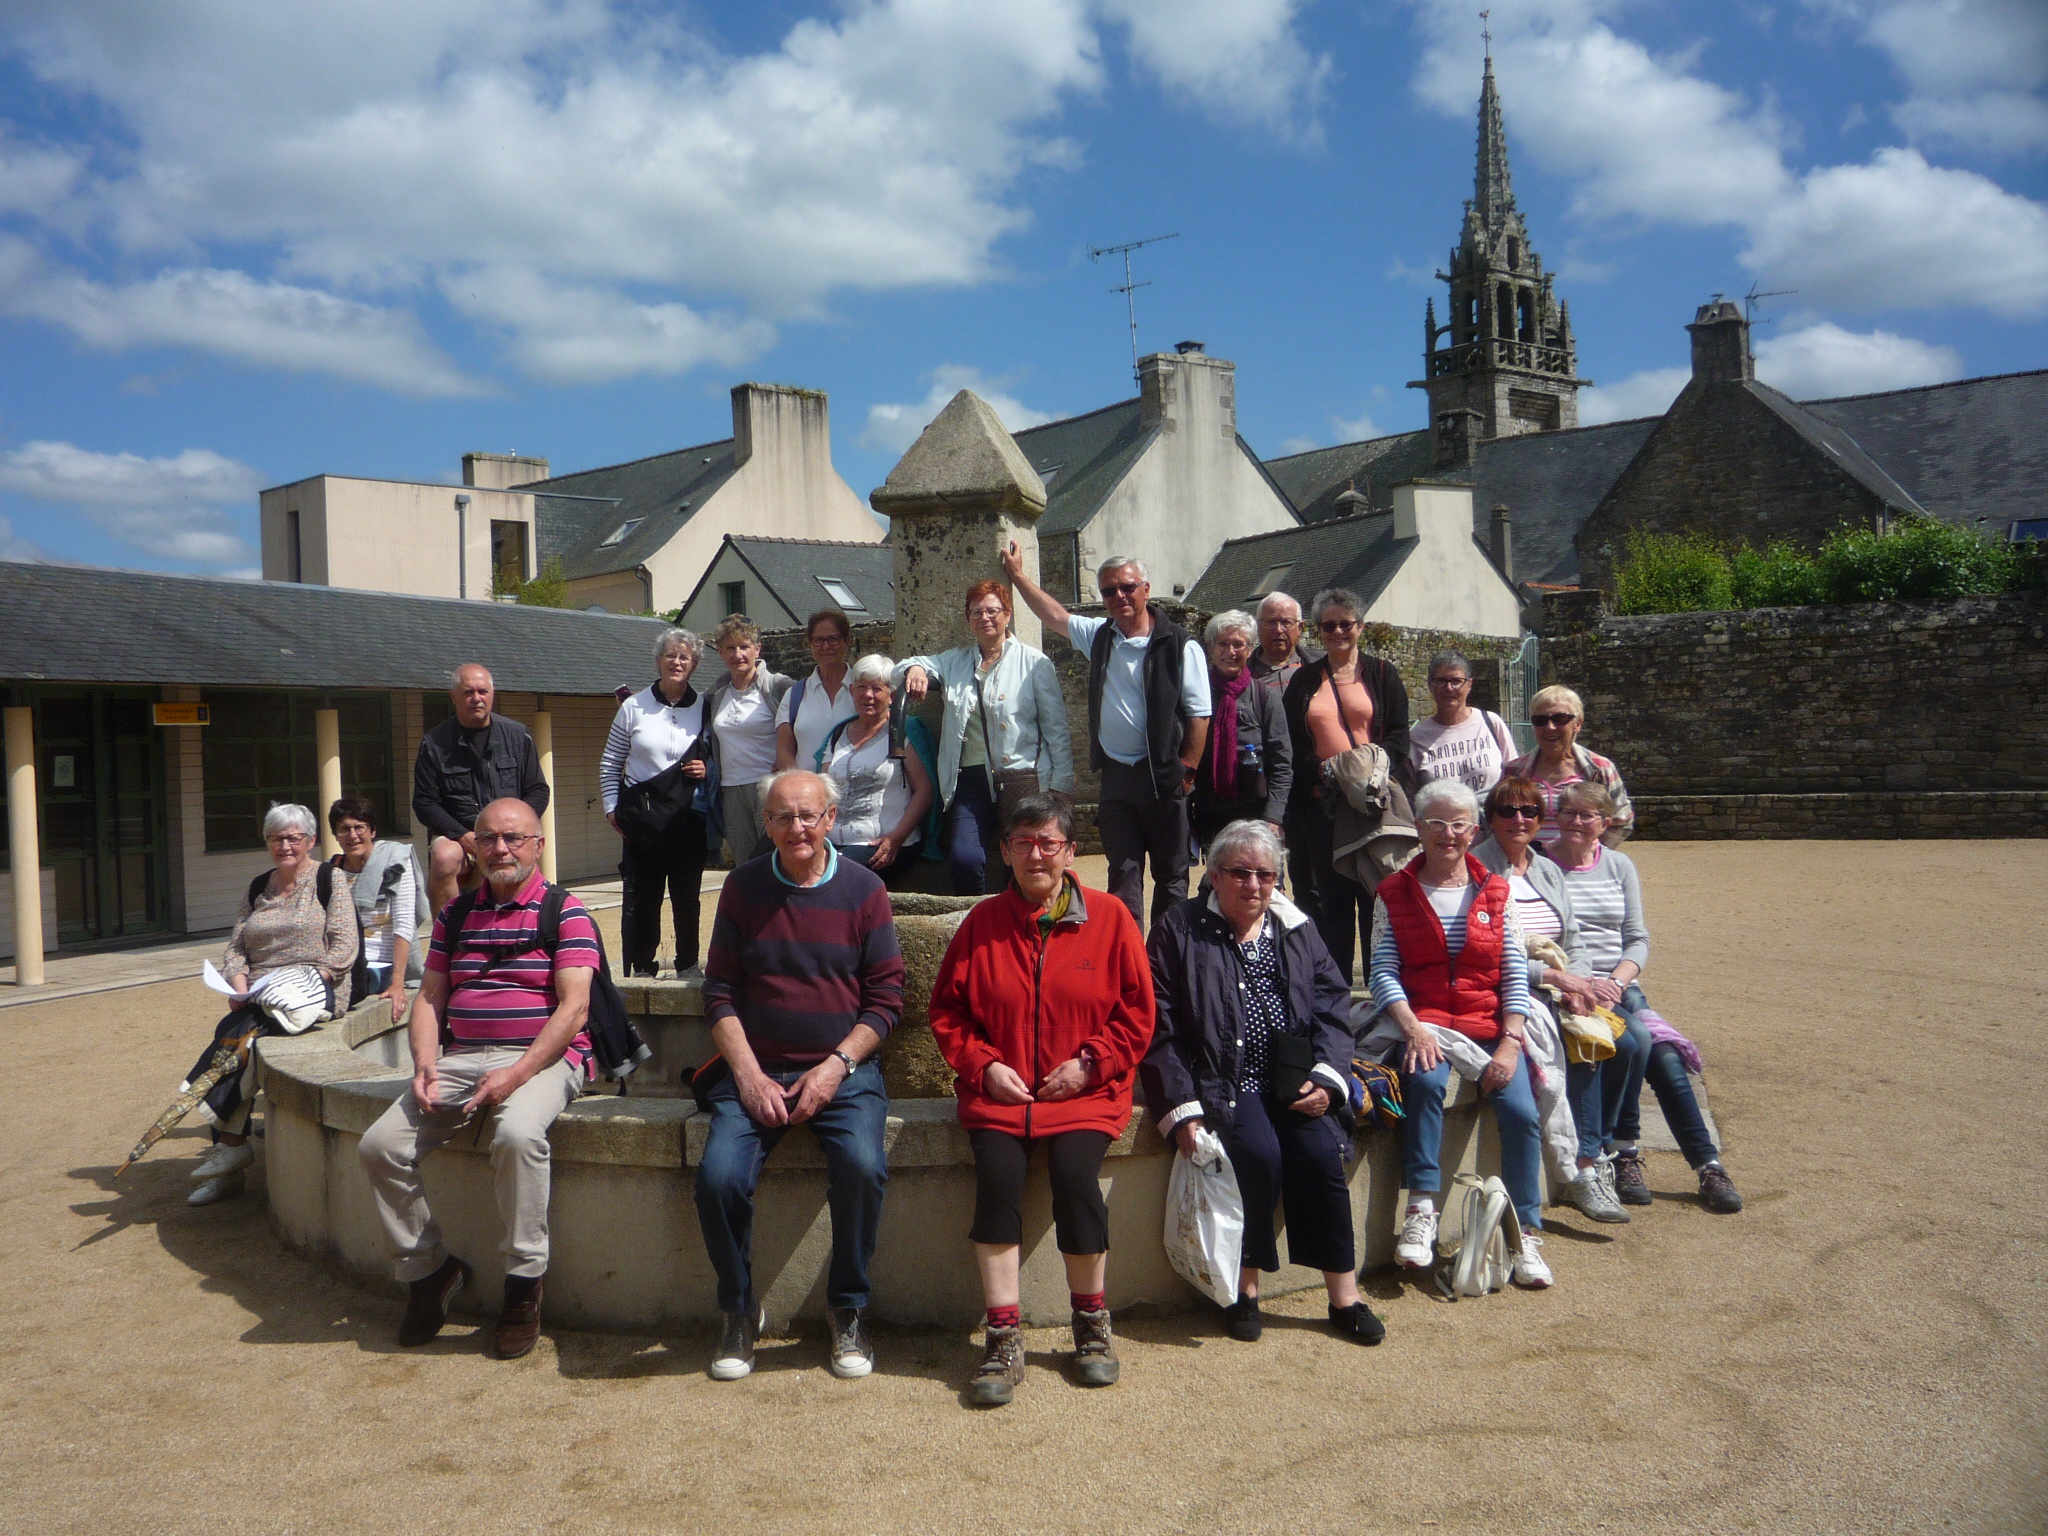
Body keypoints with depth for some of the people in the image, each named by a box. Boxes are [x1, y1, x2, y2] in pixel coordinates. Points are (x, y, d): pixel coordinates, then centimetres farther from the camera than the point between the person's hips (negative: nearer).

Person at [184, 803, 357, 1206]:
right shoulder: (257, 890, 19)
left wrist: (302, 984, -17)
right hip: (259, 998, 5)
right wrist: (239, 988, -6)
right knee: (226, 1033, -22)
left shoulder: (330, 882, 3)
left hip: (315, 990, -5)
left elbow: (343, 950, -6)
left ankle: (231, 1143, -18)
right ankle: (226, 1172, -18)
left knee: (240, 1036, -29)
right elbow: (235, 949, 14)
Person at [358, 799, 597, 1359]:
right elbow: (429, 998, 15)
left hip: (542, 1059, -5)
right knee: (380, 1145, -13)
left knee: (518, 1134, -36)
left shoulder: (565, 913, 1)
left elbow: (574, 1005, -9)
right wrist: (425, 1064, -4)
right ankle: (426, 1269, 7)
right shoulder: (455, 915, 18)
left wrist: (518, 1073, -20)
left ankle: (524, 1282, -19)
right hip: (460, 1059, 6)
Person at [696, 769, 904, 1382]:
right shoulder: (743, 887, 5)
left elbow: (885, 998, 1)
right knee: (718, 1176, -23)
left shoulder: (863, 890, 1)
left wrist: (836, 1067, -11)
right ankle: (740, 1309, 4)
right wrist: (749, 1075, -8)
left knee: (862, 1165, -29)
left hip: (843, 1068, -1)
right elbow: (720, 992, 5)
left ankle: (848, 1308, -4)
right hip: (755, 1068, 1)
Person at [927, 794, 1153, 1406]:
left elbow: (1137, 1012, 5)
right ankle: (1004, 1339, -15)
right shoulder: (982, 922, 8)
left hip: (1084, 1090, -1)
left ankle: (1092, 1322, -2)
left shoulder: (1109, 917, 4)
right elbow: (947, 1011, 11)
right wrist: (984, 1066, -4)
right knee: (997, 1173, -26)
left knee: (1075, 1171, -27)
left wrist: (1090, 1062, -7)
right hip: (999, 1090, 1)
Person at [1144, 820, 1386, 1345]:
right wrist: (1181, 1108, -13)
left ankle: (1344, 1296, -9)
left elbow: (1333, 1007, 10)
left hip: (1292, 1080, 3)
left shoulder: (1297, 929, 15)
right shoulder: (1179, 929, 3)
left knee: (1320, 1153, -22)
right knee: (1259, 1153, -28)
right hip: (1223, 1081, -3)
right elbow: (1160, 1029, -3)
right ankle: (1244, 1290, -10)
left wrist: (1326, 1078, -7)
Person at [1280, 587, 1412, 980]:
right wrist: (1321, 769, -10)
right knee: (1331, 896, 2)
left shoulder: (1381, 674, 10)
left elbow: (1398, 735, 3)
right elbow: (1290, 745, 8)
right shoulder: (1304, 680, 14)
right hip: (1321, 801, 1)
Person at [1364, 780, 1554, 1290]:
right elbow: (1383, 972, -2)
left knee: (1521, 1112, -21)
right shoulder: (1394, 893, 6)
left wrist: (1511, 1043, -10)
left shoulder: (1495, 892, 11)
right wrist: (1413, 1029, -19)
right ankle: (1421, 1211, -25)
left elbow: (1515, 974, 4)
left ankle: (1527, 1234, -6)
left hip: (1490, 1024, 2)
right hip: (1421, 1020, -2)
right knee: (1426, 1080, -34)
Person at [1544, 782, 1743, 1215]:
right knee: (1637, 1038, -29)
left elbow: (1638, 940, 10)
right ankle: (1621, 1152, -15)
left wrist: (1616, 981, -9)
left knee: (1665, 1055, -20)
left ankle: (1708, 1165, -11)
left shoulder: (1620, 866, 13)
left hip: (1618, 986, 4)